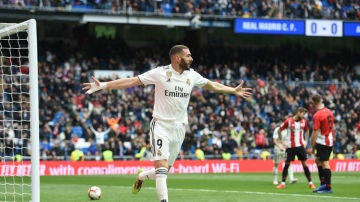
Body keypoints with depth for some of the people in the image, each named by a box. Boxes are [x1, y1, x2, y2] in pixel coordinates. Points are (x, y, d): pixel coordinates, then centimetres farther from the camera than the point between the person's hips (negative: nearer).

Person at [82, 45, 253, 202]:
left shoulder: (192, 75, 4)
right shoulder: (160, 73, -10)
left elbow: (211, 85, 22)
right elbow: (131, 81, -9)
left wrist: (234, 91, 25)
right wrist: (102, 85, -15)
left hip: (179, 129, 5)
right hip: (161, 126, -5)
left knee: (165, 170, 12)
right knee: (162, 167, -19)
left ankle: (141, 176, 42)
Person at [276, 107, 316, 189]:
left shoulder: (304, 121, 4)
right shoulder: (288, 121, -7)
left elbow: (307, 130, 23)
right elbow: (279, 130, 1)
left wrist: (305, 141, 11)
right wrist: (282, 141, -4)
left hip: (300, 146, 2)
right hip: (290, 146, -2)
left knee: (304, 164, -3)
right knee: (287, 164, 2)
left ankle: (310, 183, 1)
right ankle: (283, 183, 10)